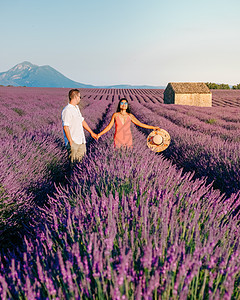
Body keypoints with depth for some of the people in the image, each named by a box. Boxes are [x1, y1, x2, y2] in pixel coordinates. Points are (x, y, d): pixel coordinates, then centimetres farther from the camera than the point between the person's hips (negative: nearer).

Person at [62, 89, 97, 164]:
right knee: (73, 162, -4)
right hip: (73, 142, -9)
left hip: (81, 141, 9)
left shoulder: (76, 107, 14)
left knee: (81, 159, 12)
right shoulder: (67, 110, -16)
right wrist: (70, 142, -20)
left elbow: (82, 121, 22)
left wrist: (91, 132, 24)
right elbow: (65, 127, -20)